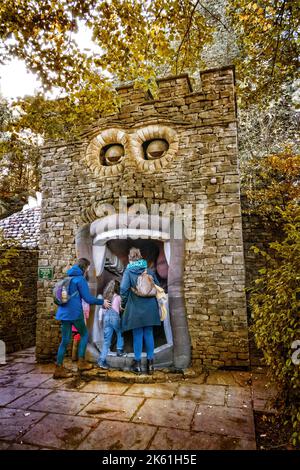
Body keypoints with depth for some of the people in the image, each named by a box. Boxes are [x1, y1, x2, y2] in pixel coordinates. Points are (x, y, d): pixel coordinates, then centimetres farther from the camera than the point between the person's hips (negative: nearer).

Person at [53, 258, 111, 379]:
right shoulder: (80, 279, -10)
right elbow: (88, 298, -13)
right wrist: (102, 302, 0)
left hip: (64, 312, 7)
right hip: (75, 313, -7)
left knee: (65, 340, 10)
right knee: (84, 334, 13)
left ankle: (59, 368, 10)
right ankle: (81, 362, 17)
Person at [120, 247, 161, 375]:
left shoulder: (128, 271, -6)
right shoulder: (149, 271, 3)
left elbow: (124, 289, -16)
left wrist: (124, 303, -1)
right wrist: (154, 303, 19)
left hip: (135, 309, -2)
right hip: (150, 309, 3)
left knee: (137, 336, 8)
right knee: (149, 335, 11)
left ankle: (138, 364, 17)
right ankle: (150, 363, 19)